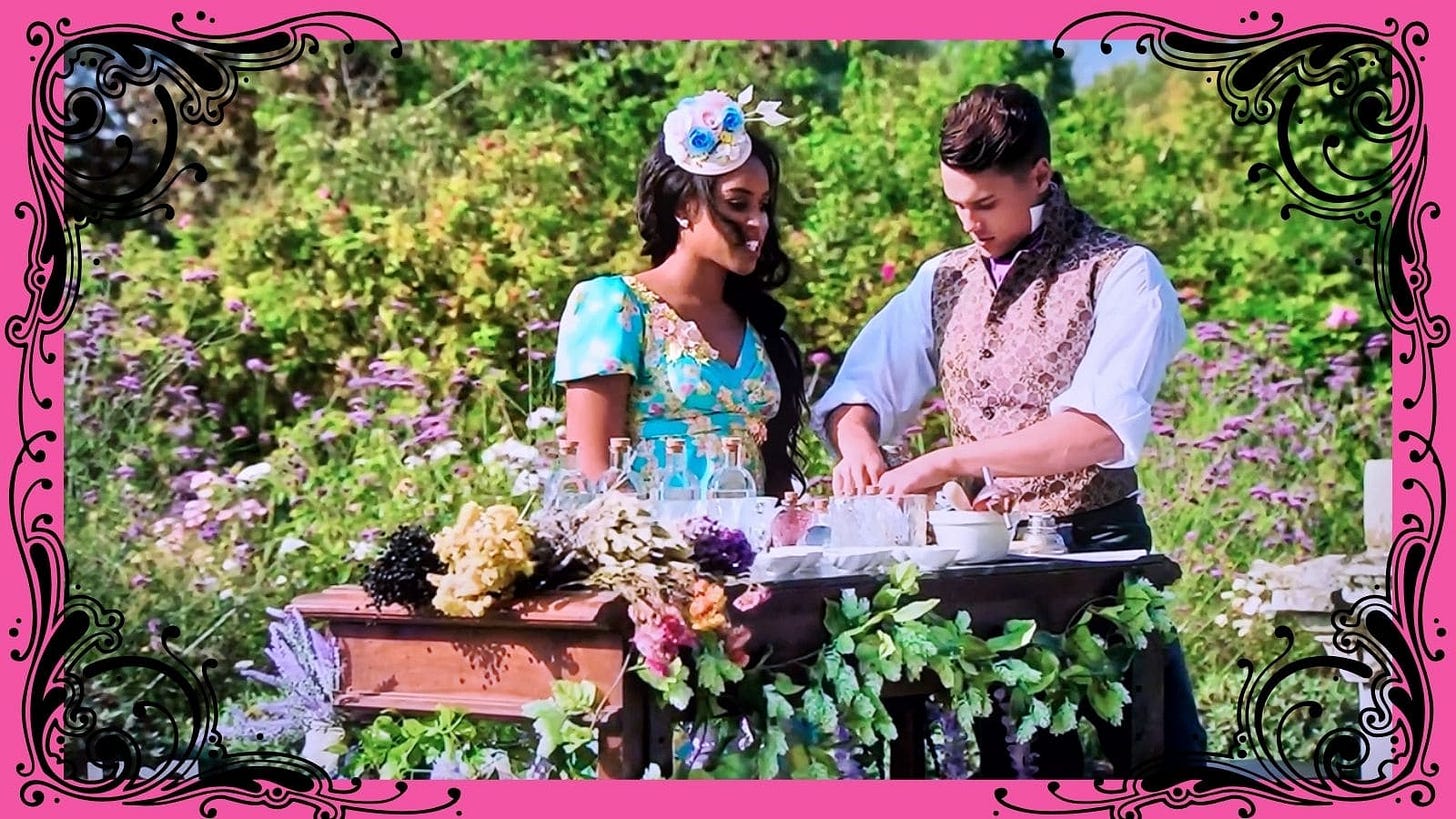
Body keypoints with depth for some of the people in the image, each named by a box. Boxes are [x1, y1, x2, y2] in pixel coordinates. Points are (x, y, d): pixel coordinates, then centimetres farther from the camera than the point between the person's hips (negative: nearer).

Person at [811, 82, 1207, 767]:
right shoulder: (945, 280, 11)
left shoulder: (1122, 275, -8)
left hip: (1092, 549, -4)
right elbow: (863, 387, 10)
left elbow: (1103, 430, -21)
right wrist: (858, 440, -14)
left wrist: (950, 461, -24)